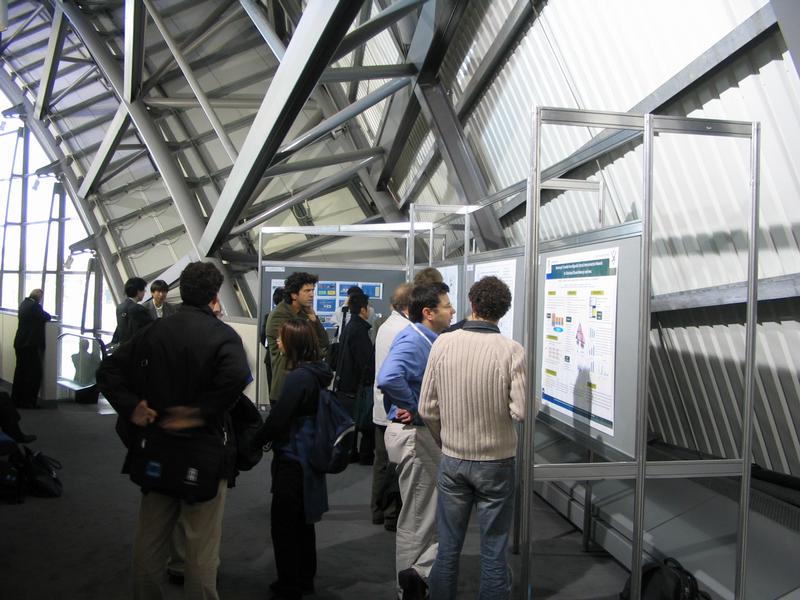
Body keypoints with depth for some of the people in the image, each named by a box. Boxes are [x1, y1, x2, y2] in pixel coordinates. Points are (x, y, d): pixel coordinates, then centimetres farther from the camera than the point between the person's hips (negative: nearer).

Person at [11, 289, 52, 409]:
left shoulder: (24, 304, 10)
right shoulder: (35, 306, -15)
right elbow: (47, 317, -8)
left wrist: (40, 313, 13)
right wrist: (45, 313, 13)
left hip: (20, 343, 9)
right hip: (30, 344, -9)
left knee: (20, 371, 14)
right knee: (34, 373, -1)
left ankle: (16, 400, 19)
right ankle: (28, 402, 0)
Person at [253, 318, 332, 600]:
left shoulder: (298, 377, -23)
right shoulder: (319, 373, 4)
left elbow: (277, 419, -21)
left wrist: (255, 441, -5)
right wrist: (268, 436, 12)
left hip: (292, 460, -9)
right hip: (309, 457, 9)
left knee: (283, 524, 5)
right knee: (302, 521, 20)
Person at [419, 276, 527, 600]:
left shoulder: (443, 344, -8)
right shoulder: (511, 350, -14)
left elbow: (427, 408, -4)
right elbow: (521, 411, -17)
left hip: (452, 460, 2)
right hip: (496, 461, -2)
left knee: (448, 549, 14)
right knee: (493, 552, 11)